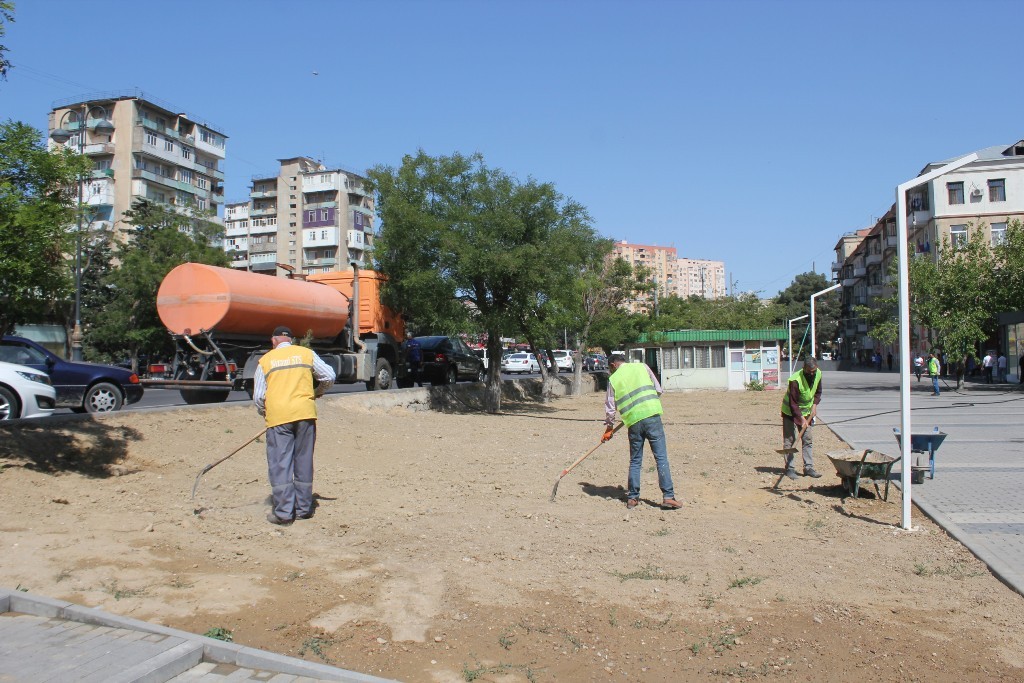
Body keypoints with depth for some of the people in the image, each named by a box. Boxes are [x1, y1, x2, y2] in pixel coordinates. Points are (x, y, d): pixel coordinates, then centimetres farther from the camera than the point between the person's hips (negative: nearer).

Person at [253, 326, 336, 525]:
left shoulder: (265, 360, 7)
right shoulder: (306, 353, 9)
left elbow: (258, 396, 6)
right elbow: (329, 376, 6)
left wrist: (265, 413, 25)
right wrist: (317, 392, 25)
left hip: (278, 416, -1)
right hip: (305, 413, 2)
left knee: (280, 465, 2)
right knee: (304, 463, 11)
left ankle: (283, 512, 2)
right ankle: (303, 508, 17)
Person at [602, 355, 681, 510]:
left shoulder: (613, 379, 9)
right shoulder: (642, 367, 11)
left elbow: (610, 406, 11)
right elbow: (658, 390, 12)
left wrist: (609, 428, 23)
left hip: (633, 421, 1)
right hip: (652, 416, -1)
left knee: (635, 461, 13)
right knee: (661, 457, -1)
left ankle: (632, 498, 17)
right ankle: (668, 497, -4)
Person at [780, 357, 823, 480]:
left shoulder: (818, 374, -9)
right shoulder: (795, 380, -29)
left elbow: (818, 392, 9)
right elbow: (793, 403, -25)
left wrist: (815, 405, -5)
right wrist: (801, 419, -28)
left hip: (806, 412, 6)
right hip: (791, 412, -6)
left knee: (808, 440, 6)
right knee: (789, 440, -4)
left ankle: (809, 467, 11)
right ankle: (790, 468, 2)